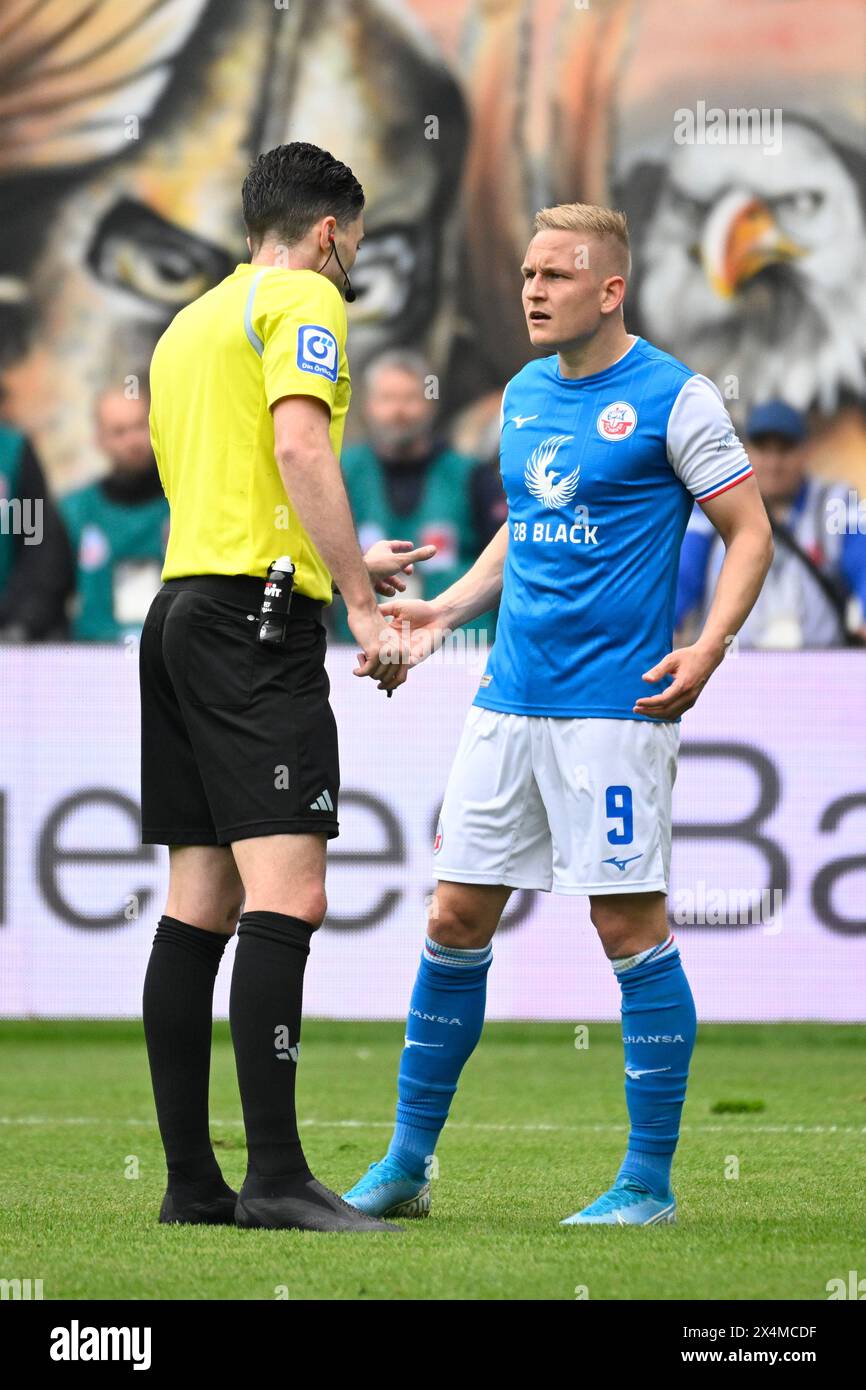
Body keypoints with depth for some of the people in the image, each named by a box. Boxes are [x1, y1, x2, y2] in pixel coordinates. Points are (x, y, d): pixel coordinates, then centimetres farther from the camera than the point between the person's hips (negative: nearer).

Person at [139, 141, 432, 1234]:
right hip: (258, 621, -9)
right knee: (286, 894, -15)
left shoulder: (188, 323, 24)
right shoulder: (302, 300, -2)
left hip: (180, 611, 9)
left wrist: (347, 564, 40)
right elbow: (300, 449, -17)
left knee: (198, 905, 7)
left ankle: (190, 1180, 5)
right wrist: (361, 603, -17)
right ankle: (274, 1173, -23)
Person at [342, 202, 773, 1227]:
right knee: (454, 920, 6)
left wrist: (708, 647, -17)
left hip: (617, 702, -6)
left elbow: (749, 531, -4)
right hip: (510, 700, 7)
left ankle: (649, 1180, 4)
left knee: (630, 927, -5)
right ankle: (406, 1165, 14)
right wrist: (447, 609, 14)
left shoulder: (672, 397, -6)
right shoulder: (523, 396, 14)